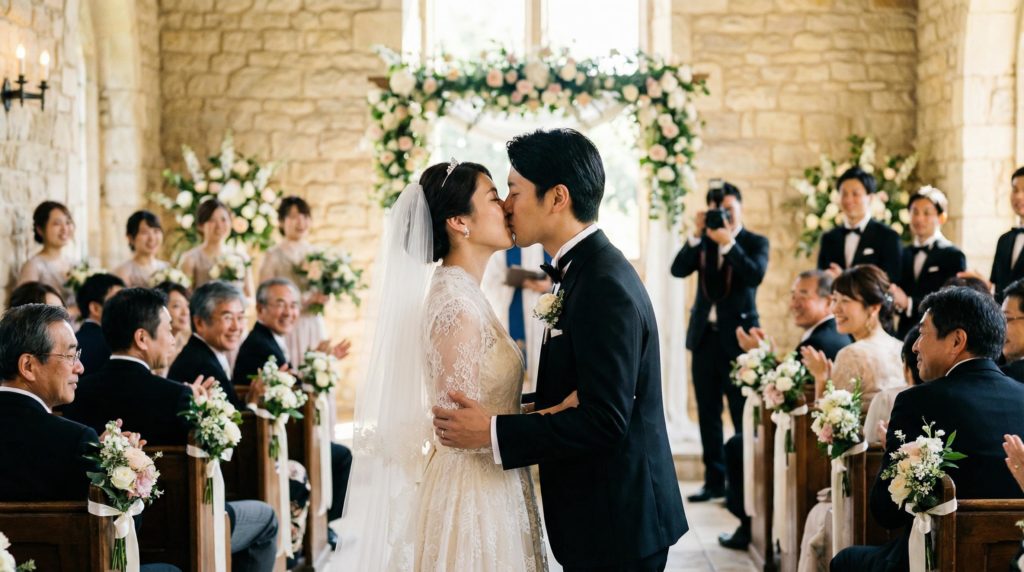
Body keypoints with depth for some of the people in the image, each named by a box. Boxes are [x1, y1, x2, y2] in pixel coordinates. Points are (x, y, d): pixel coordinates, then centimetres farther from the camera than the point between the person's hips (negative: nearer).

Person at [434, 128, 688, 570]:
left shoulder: (605, 285, -21)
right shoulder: (587, 270, 10)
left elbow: (603, 421, -25)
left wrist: (493, 432, -21)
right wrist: (501, 410, 6)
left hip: (616, 522, -9)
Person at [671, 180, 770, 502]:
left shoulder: (755, 243, 1)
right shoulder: (703, 241, 11)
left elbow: (755, 275, -18)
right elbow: (678, 270, -4)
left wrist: (728, 243, -21)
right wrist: (697, 235, -11)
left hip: (738, 337, -4)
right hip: (705, 335, 5)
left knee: (744, 414, -3)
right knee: (708, 414, 7)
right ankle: (714, 480, 14)